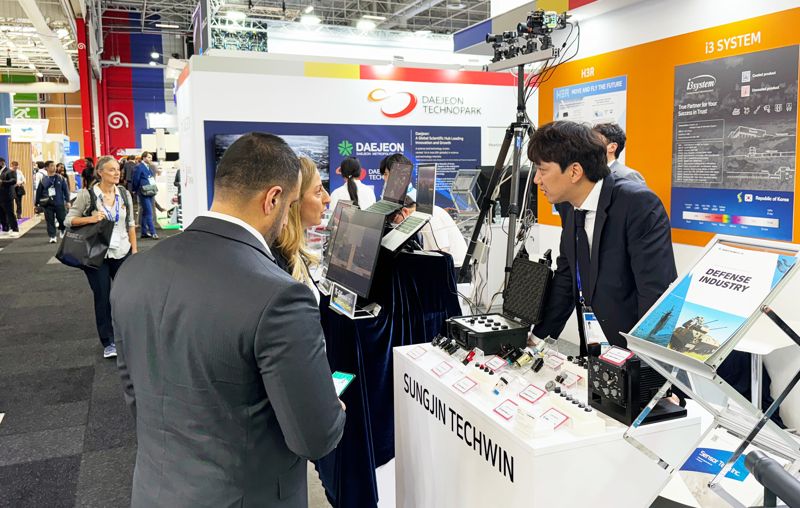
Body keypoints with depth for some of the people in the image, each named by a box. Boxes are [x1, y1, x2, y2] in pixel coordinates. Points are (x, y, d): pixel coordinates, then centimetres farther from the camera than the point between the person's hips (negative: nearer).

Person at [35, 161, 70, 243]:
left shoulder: (60, 178, 2)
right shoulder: (43, 180, 1)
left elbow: (65, 190, 4)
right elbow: (39, 192, 7)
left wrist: (67, 201, 1)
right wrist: (37, 204, 9)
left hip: (60, 204, 0)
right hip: (48, 205, 0)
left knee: (63, 219, 4)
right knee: (50, 221, 0)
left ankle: (61, 230, 33)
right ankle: (52, 236, 10)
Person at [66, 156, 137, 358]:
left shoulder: (124, 193, 2)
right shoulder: (87, 194, -8)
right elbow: (69, 220, -3)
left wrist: (134, 250, 5)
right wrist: (90, 219, -21)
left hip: (122, 253, 3)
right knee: (102, 297, 4)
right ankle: (108, 342, 17)